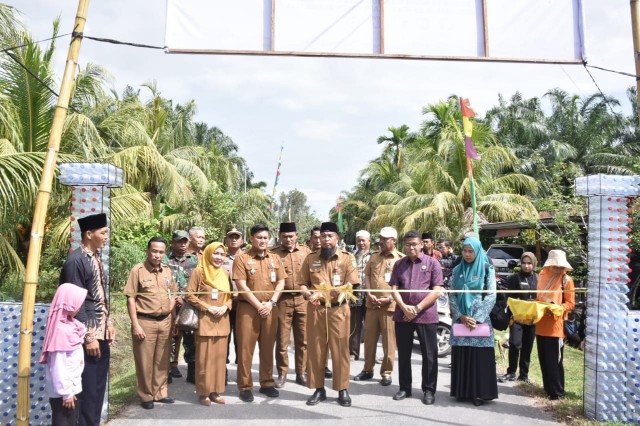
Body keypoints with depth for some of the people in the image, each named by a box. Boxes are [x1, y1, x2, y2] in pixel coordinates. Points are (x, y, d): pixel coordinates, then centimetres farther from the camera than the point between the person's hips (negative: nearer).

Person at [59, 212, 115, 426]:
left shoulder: (96, 257, 9)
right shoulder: (76, 261, -15)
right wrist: (88, 336, -16)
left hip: (101, 333, 8)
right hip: (89, 336, -8)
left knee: (98, 387, 16)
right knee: (88, 389, 1)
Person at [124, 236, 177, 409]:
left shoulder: (167, 270, 7)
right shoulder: (138, 270, -9)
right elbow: (130, 299, -9)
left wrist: (169, 313, 8)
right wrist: (135, 325, -13)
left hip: (165, 322, 5)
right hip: (145, 322, -5)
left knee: (162, 360, 13)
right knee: (145, 361, 5)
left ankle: (160, 393, 26)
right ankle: (146, 396, 20)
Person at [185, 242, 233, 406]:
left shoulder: (226, 274, 9)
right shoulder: (199, 272, -6)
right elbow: (190, 295, -8)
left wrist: (225, 307, -6)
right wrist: (208, 308, -14)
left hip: (222, 321, 5)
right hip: (204, 320, -5)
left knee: (219, 356, 8)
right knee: (204, 357, 0)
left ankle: (215, 391, 18)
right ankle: (204, 392, 11)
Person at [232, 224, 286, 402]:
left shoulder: (275, 259, 10)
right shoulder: (242, 259, -3)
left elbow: (281, 282, 7)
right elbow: (241, 286, -9)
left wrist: (271, 303, -7)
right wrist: (259, 305, -13)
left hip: (270, 309, 4)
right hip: (248, 308, -4)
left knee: (268, 347, 10)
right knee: (246, 347, 1)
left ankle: (267, 383, 22)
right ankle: (245, 386, 10)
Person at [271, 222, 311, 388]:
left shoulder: (306, 251, 5)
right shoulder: (273, 254, -2)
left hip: (303, 299, 2)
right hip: (282, 301, -2)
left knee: (303, 339, 10)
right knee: (282, 340, 5)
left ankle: (301, 373, 22)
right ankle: (282, 373, 19)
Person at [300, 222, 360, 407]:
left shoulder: (348, 258, 0)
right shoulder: (310, 258, 7)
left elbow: (352, 285, -5)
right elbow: (303, 283, 9)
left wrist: (341, 292, -24)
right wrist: (309, 294, -11)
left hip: (338, 309, -2)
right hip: (315, 309, 2)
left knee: (340, 349, 3)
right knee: (315, 349, 7)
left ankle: (343, 390, 15)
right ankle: (319, 389, 20)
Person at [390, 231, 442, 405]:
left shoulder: (432, 263, -1)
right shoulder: (399, 264, 9)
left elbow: (436, 290, -7)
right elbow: (394, 288, 4)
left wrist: (417, 308, -13)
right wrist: (404, 307, -12)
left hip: (426, 315, -3)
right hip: (402, 315, 3)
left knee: (429, 355, 4)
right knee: (403, 354, 10)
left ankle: (429, 390, 17)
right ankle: (404, 388, 23)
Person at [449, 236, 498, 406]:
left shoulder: (487, 269, -1)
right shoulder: (457, 270, 8)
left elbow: (491, 296, -6)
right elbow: (452, 296, 6)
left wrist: (477, 318, -13)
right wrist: (461, 316, -8)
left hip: (480, 319, -3)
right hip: (460, 319, 3)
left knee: (480, 357, -1)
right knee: (461, 357, 5)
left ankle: (479, 393, 9)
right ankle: (462, 391, 16)